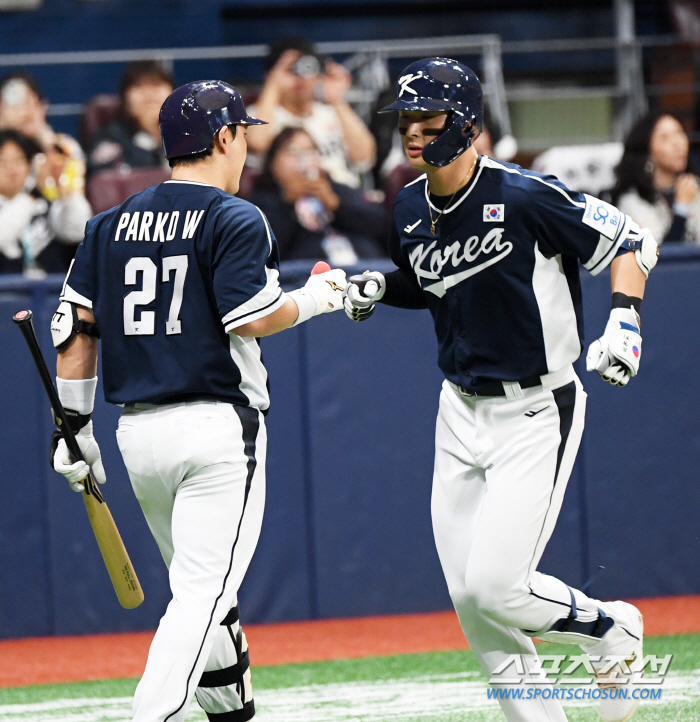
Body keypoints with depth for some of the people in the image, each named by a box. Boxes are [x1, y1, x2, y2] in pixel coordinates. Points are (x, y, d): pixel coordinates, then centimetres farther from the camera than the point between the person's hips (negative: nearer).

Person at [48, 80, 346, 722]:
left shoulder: (112, 223, 12)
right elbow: (251, 318, -15)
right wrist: (317, 298, 2)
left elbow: (75, 323, 8)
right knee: (204, 594, -11)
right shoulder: (235, 219, -6)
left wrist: (74, 425, 11)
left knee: (203, 591, 19)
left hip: (138, 429, 7)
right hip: (218, 427, -7)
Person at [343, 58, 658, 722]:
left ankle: (611, 631, 14)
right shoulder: (410, 211, 2)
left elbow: (630, 243, -9)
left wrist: (623, 319, -25)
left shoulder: (524, 196, -18)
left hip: (537, 413, -7)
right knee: (470, 601, 4)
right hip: (460, 412, 7)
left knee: (495, 586, -14)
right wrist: (378, 288, 2)